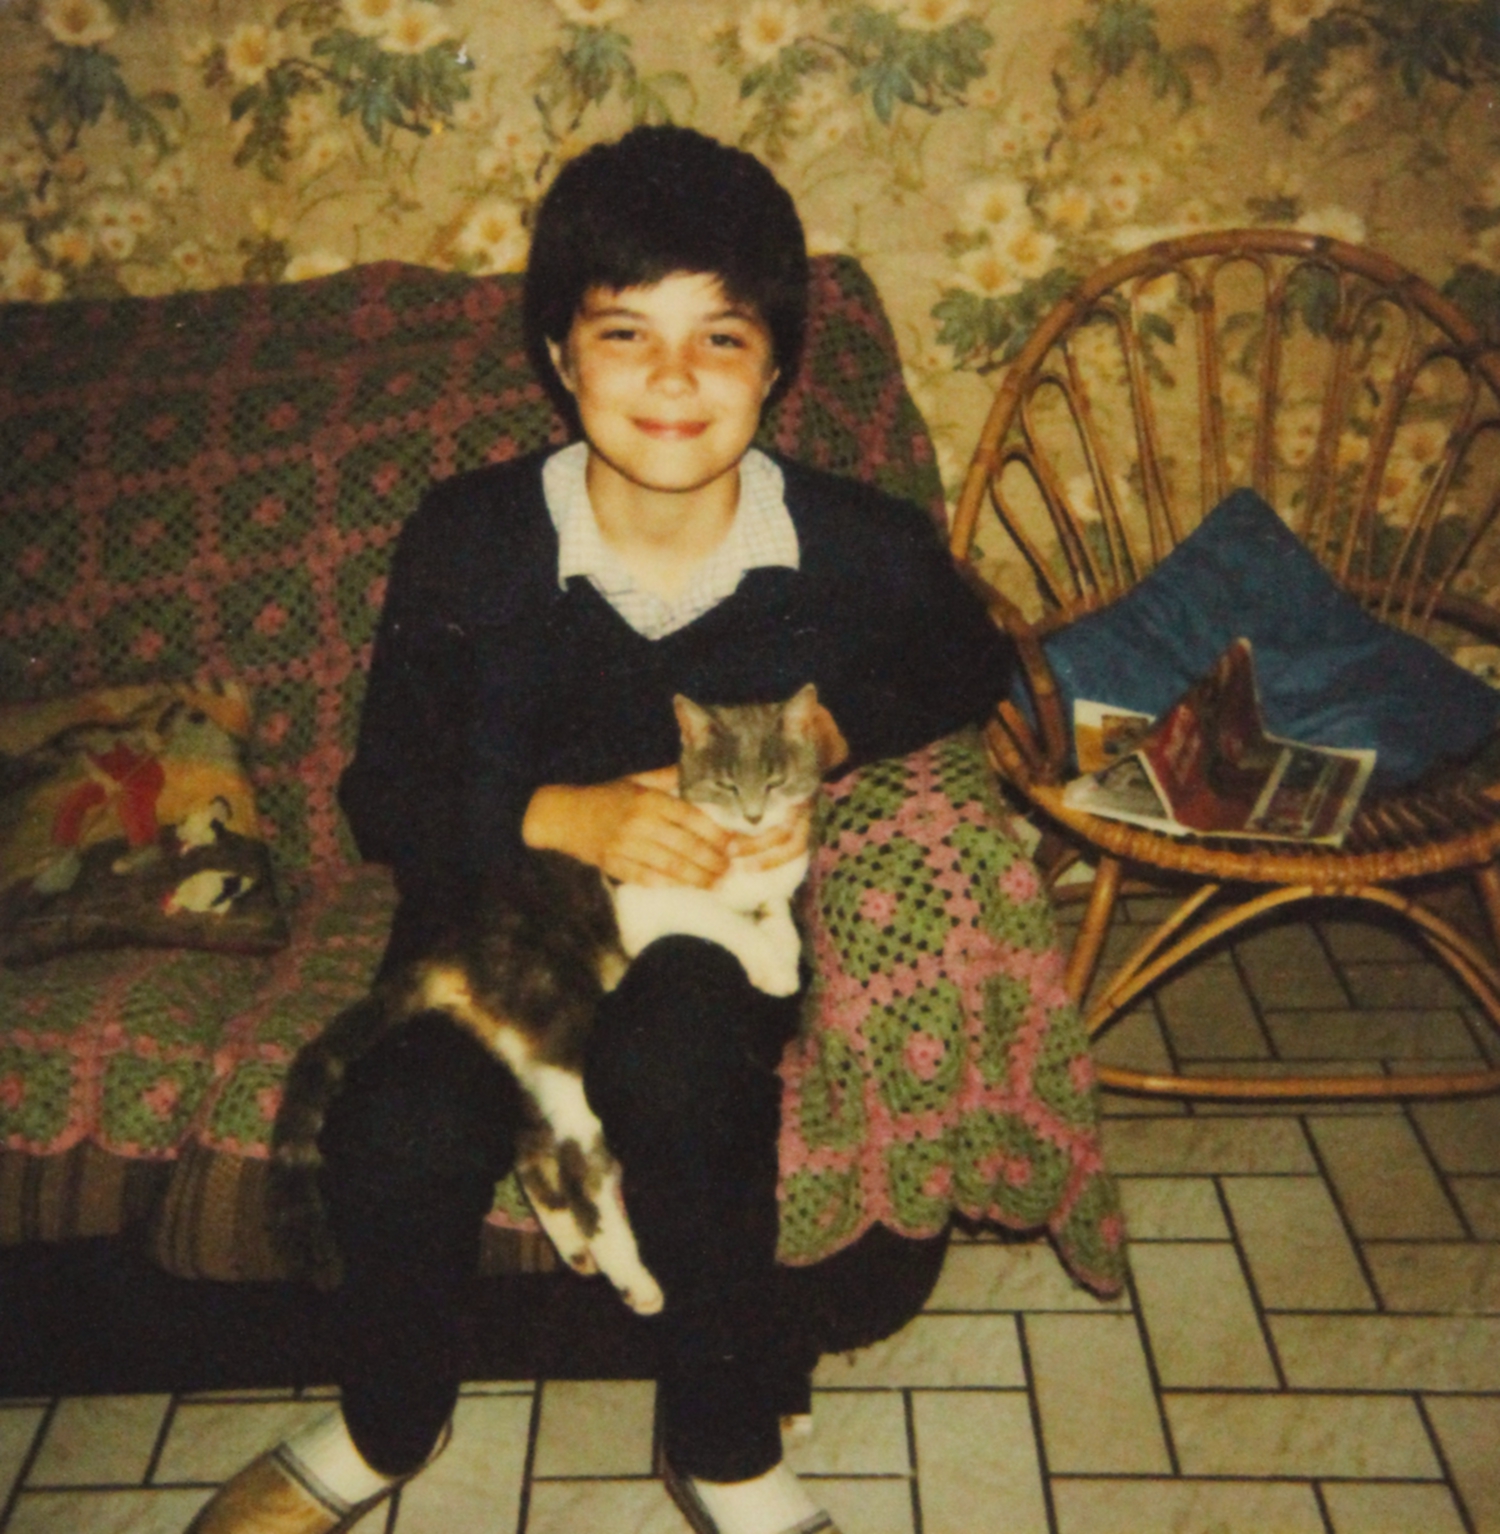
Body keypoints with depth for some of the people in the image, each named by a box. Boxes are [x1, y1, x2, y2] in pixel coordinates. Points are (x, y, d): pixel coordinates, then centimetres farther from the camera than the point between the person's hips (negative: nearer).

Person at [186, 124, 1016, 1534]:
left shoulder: (855, 550, -9)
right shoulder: (470, 540, -9)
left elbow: (968, 671, 11)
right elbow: (386, 793, -4)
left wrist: (835, 729, -11)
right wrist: (562, 816, -25)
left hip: (729, 905, -1)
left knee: (672, 1067, -35)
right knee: (400, 1136, -27)